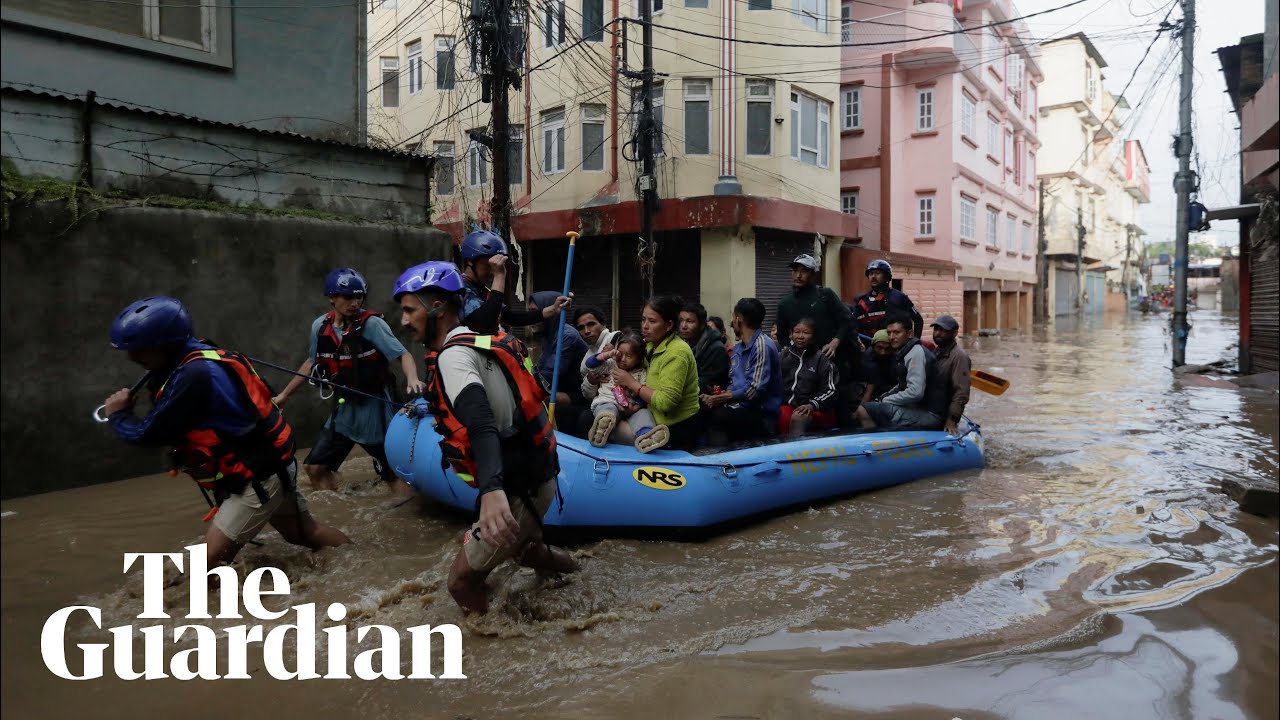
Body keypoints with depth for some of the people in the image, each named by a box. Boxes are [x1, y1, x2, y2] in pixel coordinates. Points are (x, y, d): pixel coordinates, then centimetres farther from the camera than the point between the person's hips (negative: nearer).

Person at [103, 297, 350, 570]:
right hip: (271, 466, 10)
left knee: (208, 565, -8)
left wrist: (118, 415, -1)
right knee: (304, 533, 22)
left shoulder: (193, 375, -27)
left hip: (257, 479, -10)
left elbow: (148, 436, -19)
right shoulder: (200, 359, 3)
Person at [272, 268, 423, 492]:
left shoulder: (371, 323, -15)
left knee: (393, 472, -5)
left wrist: (412, 379, -40)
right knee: (315, 467, 9)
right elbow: (312, 363, 16)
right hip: (343, 408, 6)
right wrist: (284, 395, 23)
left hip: (374, 408, -6)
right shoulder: (320, 326, 1)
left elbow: (403, 355, -20)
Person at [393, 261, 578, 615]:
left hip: (520, 490, -9)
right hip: (535, 473, 9)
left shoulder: (453, 356, -17)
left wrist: (492, 490, -49)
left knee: (462, 580, 0)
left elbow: (481, 423, -35)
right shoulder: (477, 341, 9)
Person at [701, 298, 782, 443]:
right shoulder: (738, 347, 17)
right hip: (740, 407, 7)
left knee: (715, 416, -31)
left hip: (761, 414, -7)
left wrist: (718, 399, -14)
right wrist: (722, 396, -5)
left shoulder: (762, 345, -11)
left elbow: (755, 390, -17)